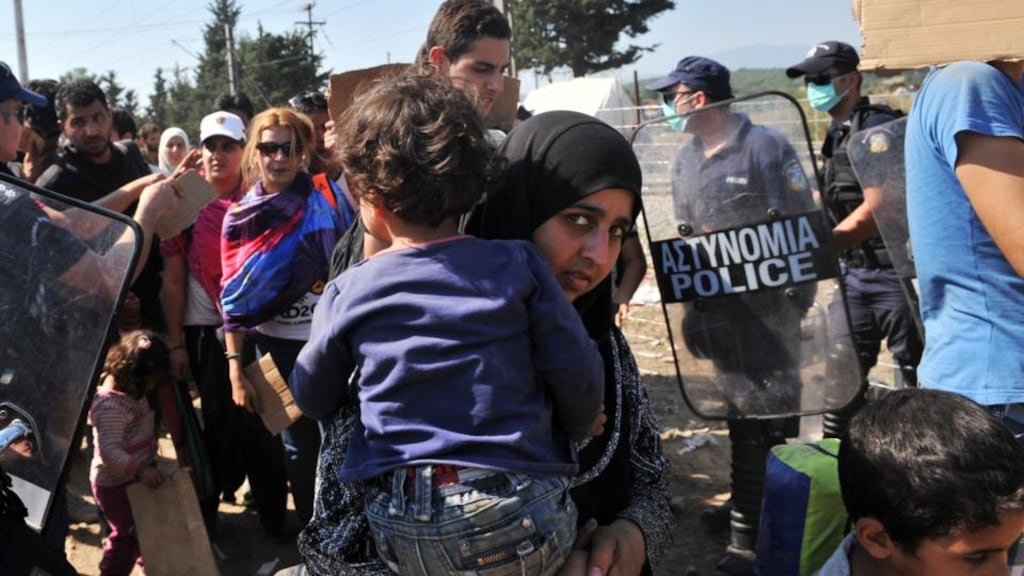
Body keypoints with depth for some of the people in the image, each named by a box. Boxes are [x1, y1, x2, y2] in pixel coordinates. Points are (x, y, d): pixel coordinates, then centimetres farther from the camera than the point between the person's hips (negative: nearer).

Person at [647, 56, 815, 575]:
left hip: (768, 300, -7)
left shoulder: (765, 147, -10)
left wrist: (799, 294, -14)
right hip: (719, 303, 7)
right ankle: (748, 506, 31)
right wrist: (692, 302, 9)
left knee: (771, 409, -2)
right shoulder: (684, 160, 11)